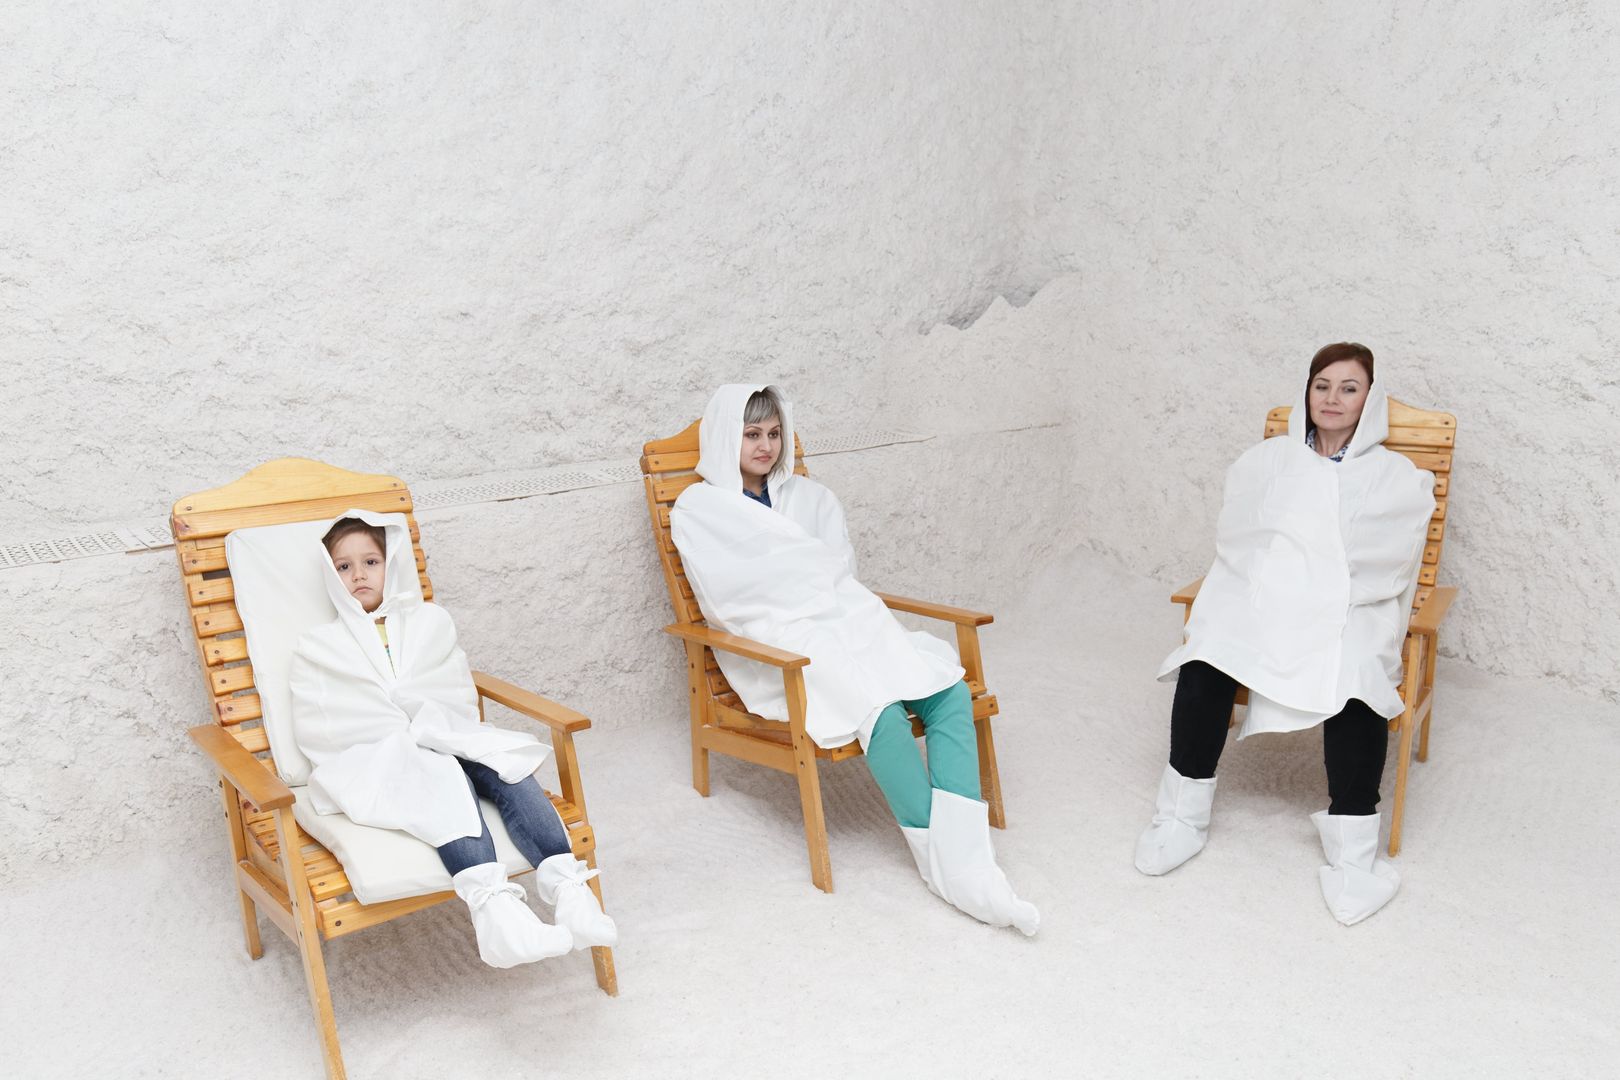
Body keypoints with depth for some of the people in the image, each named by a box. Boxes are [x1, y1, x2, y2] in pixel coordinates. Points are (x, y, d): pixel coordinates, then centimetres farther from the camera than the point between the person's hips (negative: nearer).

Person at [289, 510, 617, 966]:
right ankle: (490, 901, -57)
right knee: (445, 777, -36)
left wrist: (429, 728, -5)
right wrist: (404, 737, -5)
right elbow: (314, 732, 5)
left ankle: (566, 886, -44)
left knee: (508, 768, -28)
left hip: (447, 744, 3)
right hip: (373, 762, -3)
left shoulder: (430, 621, 21)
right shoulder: (317, 646, 15)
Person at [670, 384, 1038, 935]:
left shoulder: (806, 495, 20)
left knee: (950, 693, -24)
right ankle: (946, 866, -25)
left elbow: (842, 574, 11)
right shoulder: (696, 510, 5)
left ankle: (967, 864, -32)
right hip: (775, 648, -5)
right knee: (881, 709, -35)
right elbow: (729, 604, -5)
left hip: (846, 626, 6)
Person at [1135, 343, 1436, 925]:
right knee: (1205, 663, -31)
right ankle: (1183, 816, -16)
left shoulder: (1397, 476, 14)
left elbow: (1389, 562, 6)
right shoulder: (1267, 460, 19)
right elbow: (1236, 538, 14)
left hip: (1348, 615, -1)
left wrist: (1321, 600, -5)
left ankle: (1352, 855, -24)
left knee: (1356, 686, -35)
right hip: (1260, 601, 2)